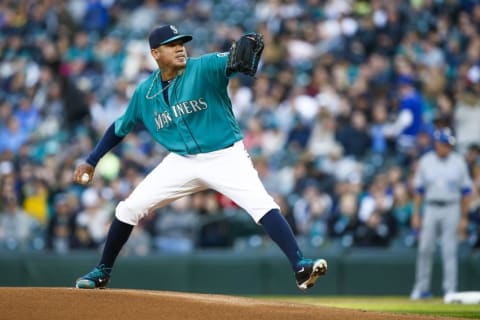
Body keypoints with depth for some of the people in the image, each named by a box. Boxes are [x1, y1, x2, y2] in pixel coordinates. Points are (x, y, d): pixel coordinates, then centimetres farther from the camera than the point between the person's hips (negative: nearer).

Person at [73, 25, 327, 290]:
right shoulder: (145, 93, 1)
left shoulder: (204, 68, -13)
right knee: (129, 209, 0)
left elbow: (232, 62, -33)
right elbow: (120, 127, 15)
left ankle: (300, 267, -28)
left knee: (263, 206, -24)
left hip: (226, 157, -4)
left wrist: (247, 45, -57)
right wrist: (91, 161, 11)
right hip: (182, 162, 4)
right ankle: (102, 272, 19)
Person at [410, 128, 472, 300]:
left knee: (450, 250, -4)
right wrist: (415, 214, 3)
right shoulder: (425, 161, 4)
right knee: (425, 249, 0)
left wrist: (464, 218, 0)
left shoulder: (458, 162, 2)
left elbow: (465, 191, 5)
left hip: (451, 209, -1)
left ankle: (450, 289, 0)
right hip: (430, 208, 1)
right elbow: (419, 190, 8)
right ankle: (422, 288, 10)